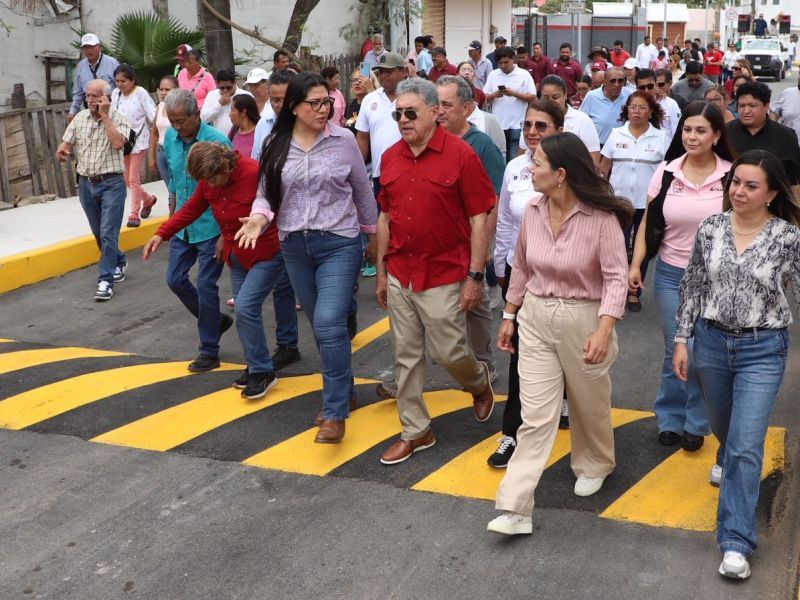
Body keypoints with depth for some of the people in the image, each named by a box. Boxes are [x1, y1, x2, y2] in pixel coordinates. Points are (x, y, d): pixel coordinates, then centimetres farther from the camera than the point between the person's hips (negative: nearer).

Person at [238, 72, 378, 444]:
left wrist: (373, 236, 13)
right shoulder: (276, 145, 1)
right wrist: (260, 216, -15)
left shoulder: (343, 141, -4)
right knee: (320, 326, 14)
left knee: (330, 324, -16)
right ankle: (344, 393, 33)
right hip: (294, 247, 4)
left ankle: (335, 413, -7)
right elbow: (266, 191, 7)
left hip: (339, 243, -4)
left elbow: (363, 192, 6)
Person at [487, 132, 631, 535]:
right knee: (535, 415, -1)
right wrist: (510, 315, 16)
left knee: (589, 404, 18)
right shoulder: (533, 211, -1)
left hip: (584, 320, -3)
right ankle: (515, 509, -2)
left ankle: (594, 465, 48)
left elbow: (616, 278, -19)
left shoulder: (601, 217, -17)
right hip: (536, 319, 3)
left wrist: (604, 330, -31)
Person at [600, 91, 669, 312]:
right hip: (619, 200, 0)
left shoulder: (662, 137, -1)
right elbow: (603, 167, 6)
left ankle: (634, 292, 22)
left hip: (648, 202, 0)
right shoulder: (616, 134, 2)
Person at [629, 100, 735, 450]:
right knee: (675, 351, 11)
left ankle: (696, 425, 25)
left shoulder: (732, 176, -8)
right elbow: (648, 223, 2)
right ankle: (669, 420, 28)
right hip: (671, 274, 1)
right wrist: (635, 265, -6)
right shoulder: (666, 172, -3)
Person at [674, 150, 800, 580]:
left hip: (762, 350, -3)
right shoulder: (710, 228, -3)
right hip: (711, 342, 3)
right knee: (723, 426, 24)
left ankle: (736, 542, 1)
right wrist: (682, 340, 2)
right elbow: (692, 286, 3)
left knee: (747, 446, -7)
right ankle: (727, 459, 60)